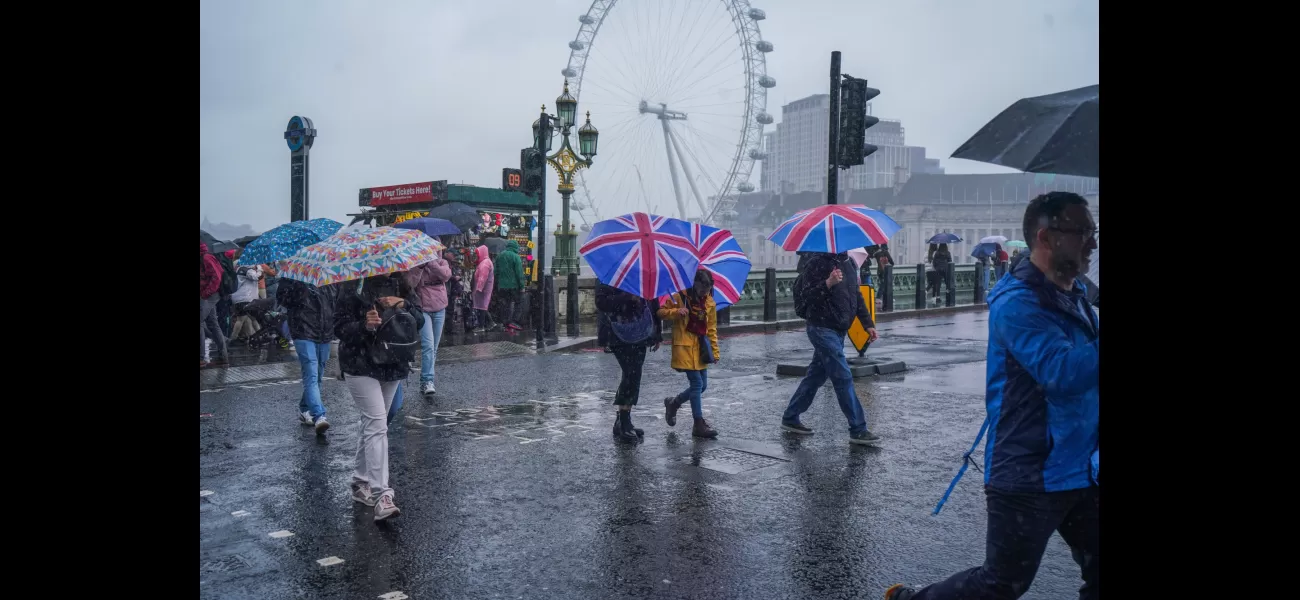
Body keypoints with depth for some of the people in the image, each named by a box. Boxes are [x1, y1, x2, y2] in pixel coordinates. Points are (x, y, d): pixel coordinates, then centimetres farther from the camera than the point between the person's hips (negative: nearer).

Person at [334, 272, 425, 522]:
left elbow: (420, 320, 2)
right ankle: (381, 495, -18)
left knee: (372, 423, 17)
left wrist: (403, 305, -16)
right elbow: (340, 328, -10)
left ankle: (361, 483, 32)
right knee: (377, 425, -15)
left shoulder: (400, 285, 6)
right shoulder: (353, 288, -8)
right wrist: (364, 326, -28)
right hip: (361, 367, -5)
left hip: (394, 365, 6)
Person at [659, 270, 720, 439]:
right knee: (697, 383, -10)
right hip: (684, 347, -6)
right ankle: (699, 425, -3)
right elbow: (661, 311, -3)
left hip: (701, 348, 6)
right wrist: (676, 312, -21)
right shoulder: (679, 297, -7)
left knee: (702, 385, 8)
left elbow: (711, 329, 14)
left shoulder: (710, 303, 8)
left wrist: (715, 351, 10)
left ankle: (673, 403, 31)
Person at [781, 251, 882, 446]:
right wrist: (828, 283, -30)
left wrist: (868, 323, 15)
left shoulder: (849, 262, 12)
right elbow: (805, 296, -18)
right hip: (823, 329, -8)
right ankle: (858, 430, -4)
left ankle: (790, 418, 25)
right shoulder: (816, 263, -13)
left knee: (816, 376, 14)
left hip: (838, 330, 8)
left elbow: (857, 295, 19)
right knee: (843, 377, -9)